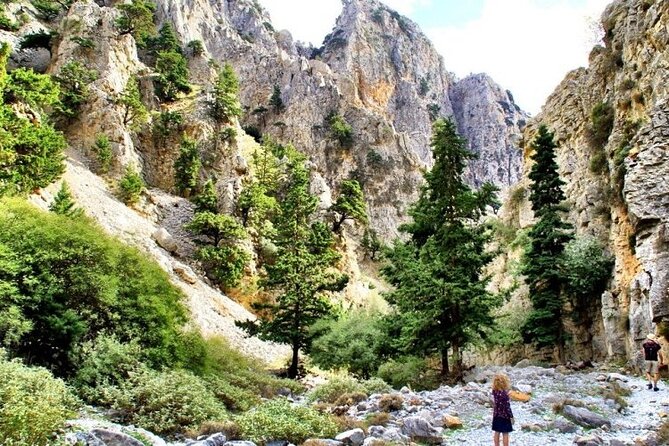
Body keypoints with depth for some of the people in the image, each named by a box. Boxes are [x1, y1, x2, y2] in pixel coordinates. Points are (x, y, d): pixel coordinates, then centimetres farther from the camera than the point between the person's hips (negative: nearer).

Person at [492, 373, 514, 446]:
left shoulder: (494, 391, -6)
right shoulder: (504, 394, -24)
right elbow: (507, 407, -19)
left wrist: (507, 391, 0)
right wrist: (511, 417, -10)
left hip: (496, 415, 6)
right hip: (504, 416, -6)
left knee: (496, 432, 15)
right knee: (505, 434, 5)